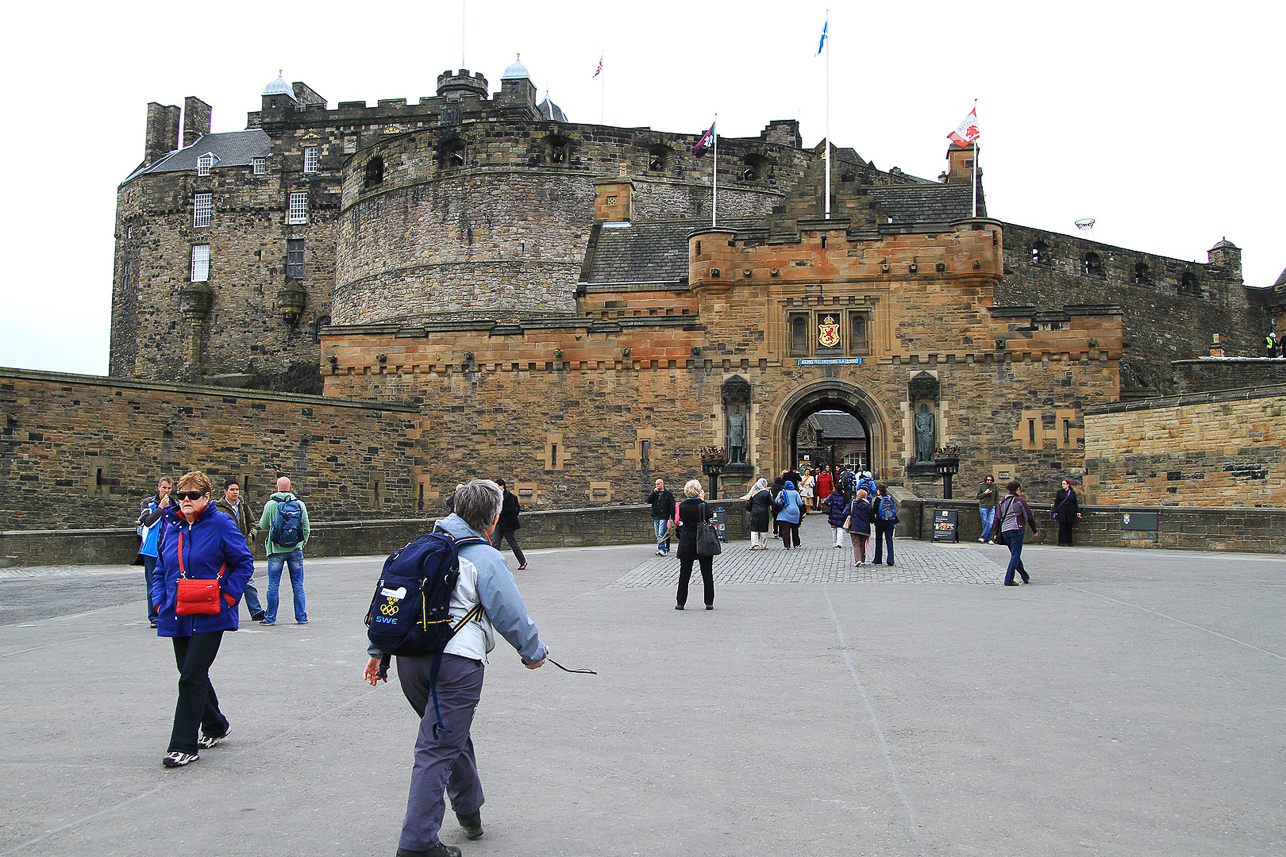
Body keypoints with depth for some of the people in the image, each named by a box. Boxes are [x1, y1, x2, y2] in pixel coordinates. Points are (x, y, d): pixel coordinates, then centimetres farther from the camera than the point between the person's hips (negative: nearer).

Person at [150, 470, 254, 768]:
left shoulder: (221, 524, -7)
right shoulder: (172, 526, 9)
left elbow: (244, 563, -3)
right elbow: (160, 569, 19)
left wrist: (228, 596, -10)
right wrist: (160, 601, 7)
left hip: (209, 617, -6)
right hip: (177, 617, 6)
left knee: (192, 677, -9)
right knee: (192, 674, 16)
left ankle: (185, 746, -1)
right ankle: (215, 726, 36)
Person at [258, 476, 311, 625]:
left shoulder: (270, 504, -5)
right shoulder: (300, 504, 0)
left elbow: (263, 525, 5)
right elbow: (306, 528, 5)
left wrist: (262, 519, 26)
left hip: (276, 549, -2)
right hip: (295, 549, 2)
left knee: (273, 585, 5)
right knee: (298, 585, 7)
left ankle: (270, 617, 9)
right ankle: (301, 617, 10)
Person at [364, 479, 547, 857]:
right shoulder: (486, 558, -6)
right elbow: (511, 614, -5)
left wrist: (377, 651, 23)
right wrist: (534, 652, 11)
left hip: (409, 657, 7)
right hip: (456, 660, -7)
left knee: (451, 736, 24)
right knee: (438, 749, -3)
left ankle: (469, 811, 39)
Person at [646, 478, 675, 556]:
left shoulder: (668, 494, 1)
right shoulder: (654, 493, 15)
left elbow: (672, 506, -1)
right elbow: (648, 500, 3)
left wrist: (672, 517, -8)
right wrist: (653, 492, -6)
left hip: (664, 517, -6)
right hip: (655, 517, 6)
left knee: (661, 534, -14)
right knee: (658, 535, 6)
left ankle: (661, 549, -15)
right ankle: (663, 549, 11)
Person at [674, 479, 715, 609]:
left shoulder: (682, 506, -8)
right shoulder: (704, 505, -12)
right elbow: (709, 518, 3)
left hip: (687, 545, 1)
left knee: (684, 574, 10)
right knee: (707, 574, 8)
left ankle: (680, 602, 13)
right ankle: (709, 602, 10)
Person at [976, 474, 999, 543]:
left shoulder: (994, 486, 9)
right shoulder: (981, 486, 4)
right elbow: (978, 496, 5)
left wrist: (995, 504, 4)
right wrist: (985, 493, -11)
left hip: (992, 507, 2)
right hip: (983, 507, -2)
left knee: (990, 523, -9)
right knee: (985, 523, -1)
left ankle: (983, 537, -9)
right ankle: (989, 538, 7)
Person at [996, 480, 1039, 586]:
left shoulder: (1002, 502, 12)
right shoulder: (1020, 501, -4)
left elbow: (997, 518, 13)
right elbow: (1029, 517, -2)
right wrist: (1034, 530, 10)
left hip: (1004, 531, 6)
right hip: (1017, 530, -6)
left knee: (1015, 555, 16)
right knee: (1015, 555, -3)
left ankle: (1025, 577, 29)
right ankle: (1008, 579, -10)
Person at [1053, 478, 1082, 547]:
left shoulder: (1072, 492, 9)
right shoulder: (1059, 492, 6)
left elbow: (1076, 503, 10)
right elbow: (1056, 502, 4)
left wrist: (1078, 511, 4)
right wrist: (1055, 511, -3)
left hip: (1070, 512, 1)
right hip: (1062, 512, -1)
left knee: (1069, 528, 4)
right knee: (1062, 527, -3)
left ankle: (1069, 542, 9)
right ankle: (1062, 542, 1)